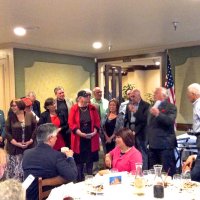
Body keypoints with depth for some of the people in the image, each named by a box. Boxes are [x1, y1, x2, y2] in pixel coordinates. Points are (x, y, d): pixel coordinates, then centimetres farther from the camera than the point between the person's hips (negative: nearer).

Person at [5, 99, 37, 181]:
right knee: (14, 169, 2)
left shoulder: (30, 115, 0)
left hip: (28, 147, 0)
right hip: (14, 148, 0)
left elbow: (35, 129, 1)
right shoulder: (10, 117, 1)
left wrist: (30, 141, -8)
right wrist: (16, 143, -11)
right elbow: (7, 132, -2)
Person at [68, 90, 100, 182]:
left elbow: (97, 121, 5)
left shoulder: (92, 108, 4)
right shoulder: (74, 108, -5)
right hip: (79, 139, -2)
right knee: (79, 160, 6)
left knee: (90, 159, 11)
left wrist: (95, 131, -10)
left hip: (91, 138, 3)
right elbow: (71, 123, -9)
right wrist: (80, 133, -18)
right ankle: (79, 179, 18)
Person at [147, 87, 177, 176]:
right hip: (153, 144, 7)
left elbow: (170, 121, -21)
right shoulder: (153, 107, 18)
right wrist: (148, 140, 17)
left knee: (168, 171, -3)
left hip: (165, 144, -7)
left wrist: (158, 114, -33)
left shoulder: (171, 107, -5)